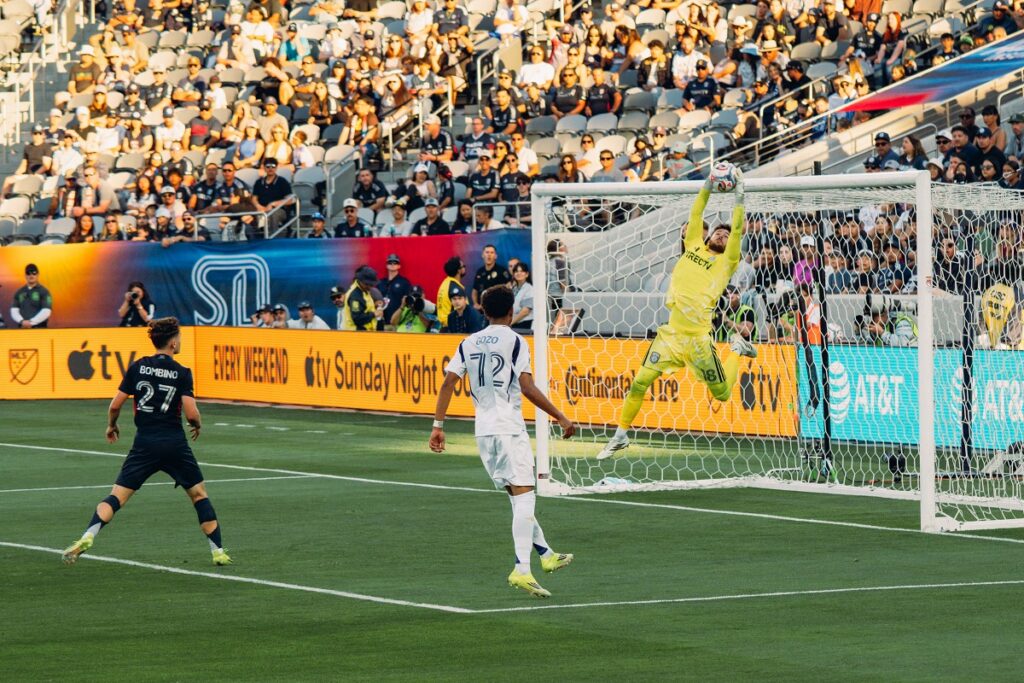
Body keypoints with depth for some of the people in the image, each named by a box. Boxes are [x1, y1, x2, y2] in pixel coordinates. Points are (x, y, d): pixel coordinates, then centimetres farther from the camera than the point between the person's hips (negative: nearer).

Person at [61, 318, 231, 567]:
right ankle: (218, 551, 15)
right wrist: (197, 425, 11)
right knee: (199, 495, 15)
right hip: (175, 442, -1)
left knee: (117, 497, 0)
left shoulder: (137, 367, 2)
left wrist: (111, 426, 21)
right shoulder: (181, 373, -4)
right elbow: (191, 413, -12)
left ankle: (87, 537, -21)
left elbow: (115, 405, 1)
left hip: (145, 443, 1)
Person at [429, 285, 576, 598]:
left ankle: (545, 554, 31)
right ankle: (521, 570, -22)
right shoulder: (514, 341, -6)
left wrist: (438, 426, 7)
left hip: (483, 431, 6)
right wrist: (561, 418, -9)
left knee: (518, 496, 19)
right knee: (524, 496, -9)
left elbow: (448, 383, 5)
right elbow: (527, 387, -14)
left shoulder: (468, 344, 11)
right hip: (509, 427, -6)